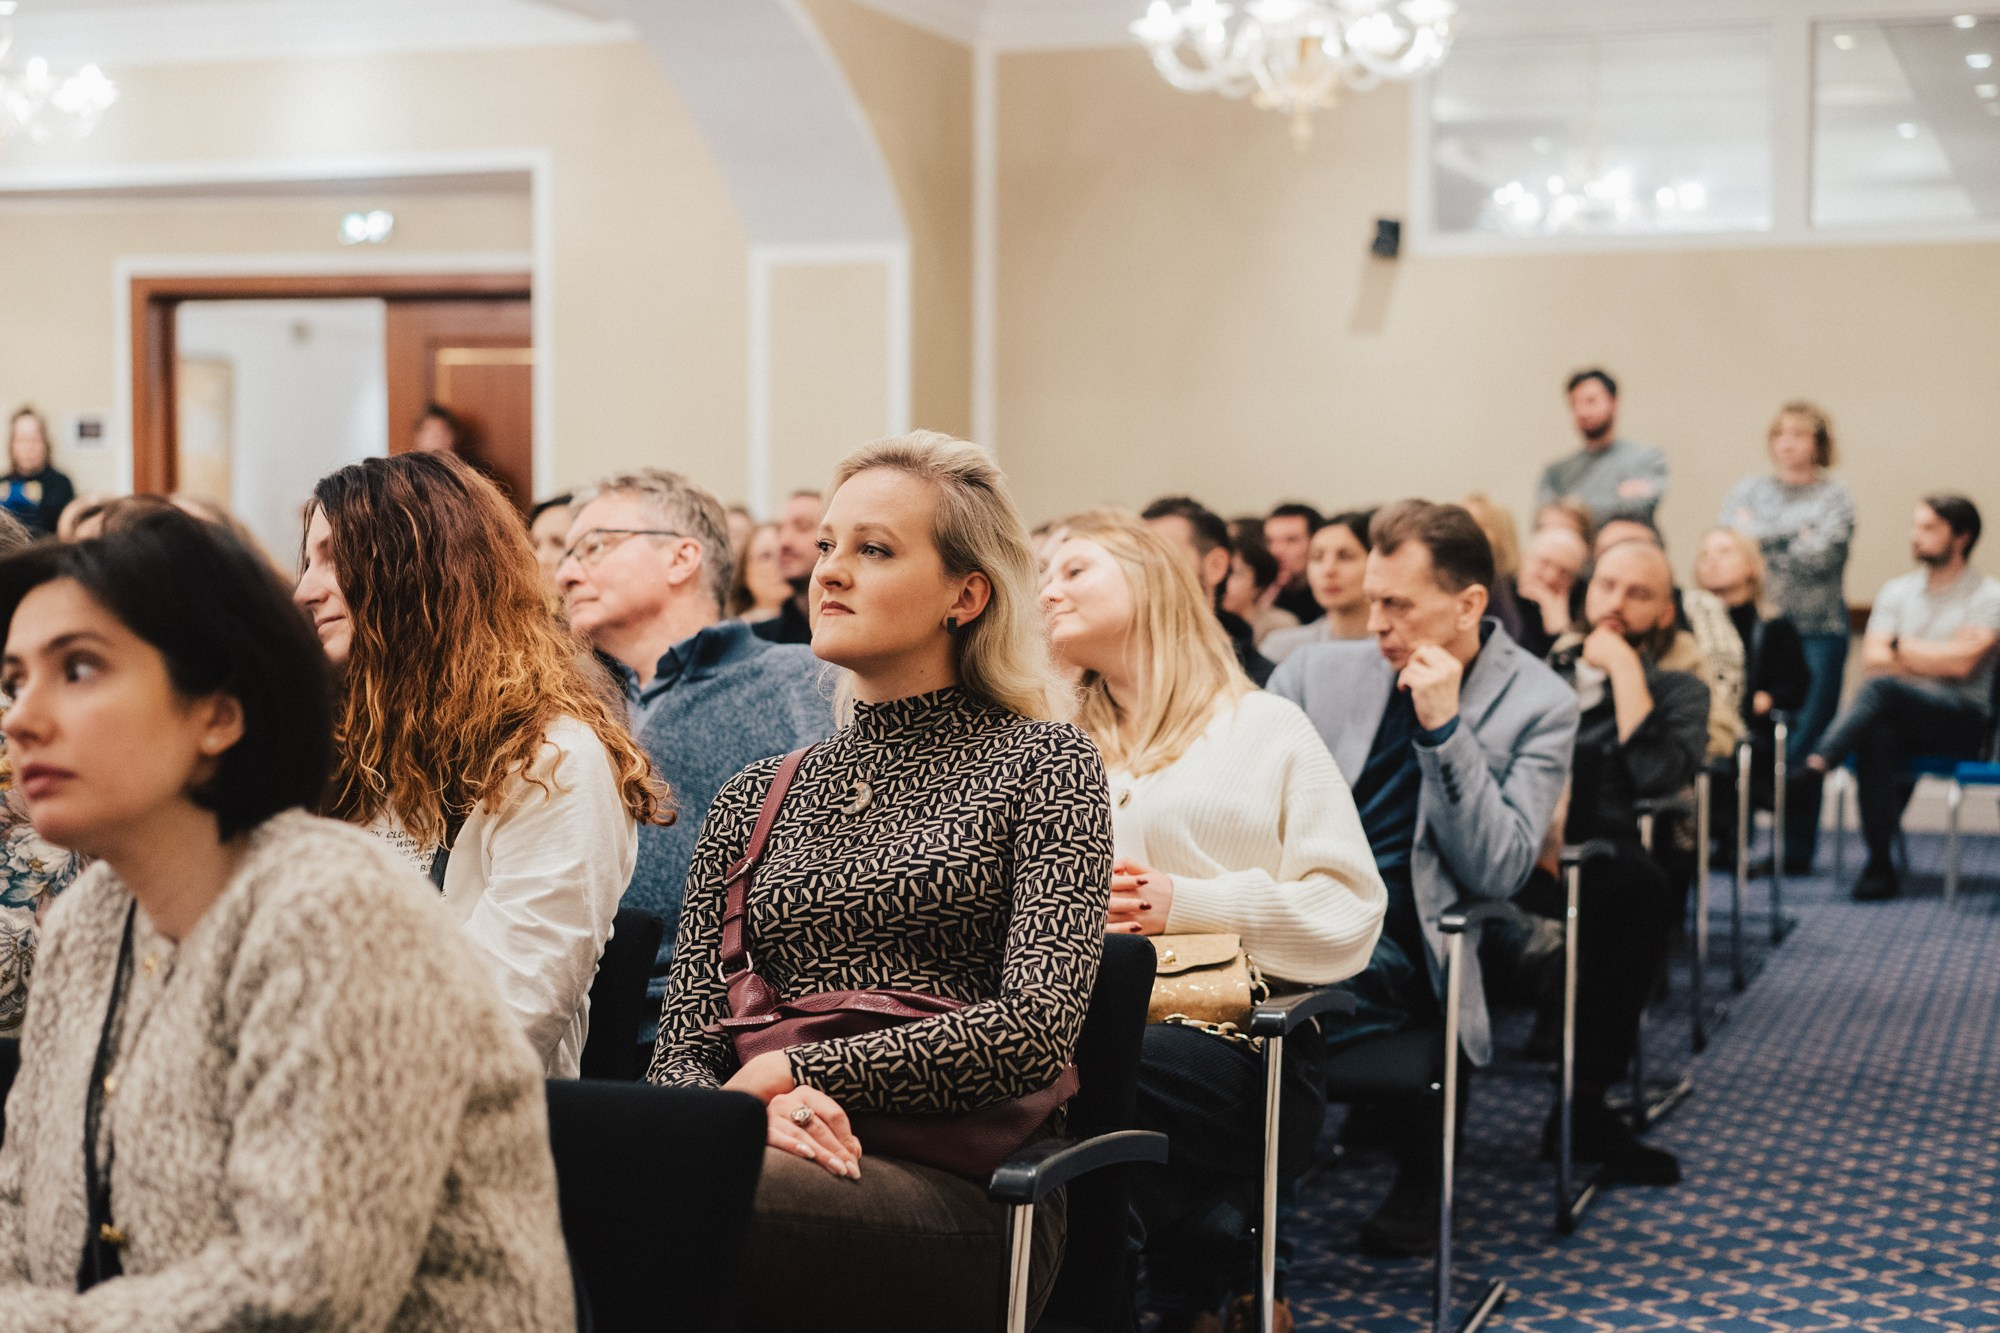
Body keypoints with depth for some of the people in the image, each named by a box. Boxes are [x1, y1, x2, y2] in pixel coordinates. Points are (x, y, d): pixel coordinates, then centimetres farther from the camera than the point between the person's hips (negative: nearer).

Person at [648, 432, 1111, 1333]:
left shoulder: (1041, 765, 7)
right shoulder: (752, 802, 20)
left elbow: (1038, 1027, -7)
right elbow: (681, 1053, 12)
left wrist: (787, 1072, -8)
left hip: (965, 1194, -4)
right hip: (804, 1175, 4)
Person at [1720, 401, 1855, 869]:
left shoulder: (1835, 498, 5)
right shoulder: (1747, 492, 14)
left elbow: (1821, 556, -9)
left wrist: (1761, 537, -3)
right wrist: (1792, 534, -6)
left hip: (1816, 633, -2)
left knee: (1805, 744, -3)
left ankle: (1797, 847, 4)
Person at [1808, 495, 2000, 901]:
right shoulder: (1898, 590, 17)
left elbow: (1963, 662, -12)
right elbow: (1872, 658, 4)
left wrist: (1902, 648, -1)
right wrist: (1937, 661, -5)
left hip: (1962, 720, -3)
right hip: (1899, 715, 3)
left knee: (1883, 687, -35)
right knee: (1877, 734, -35)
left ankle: (1814, 767, -46)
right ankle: (1879, 866, -32)